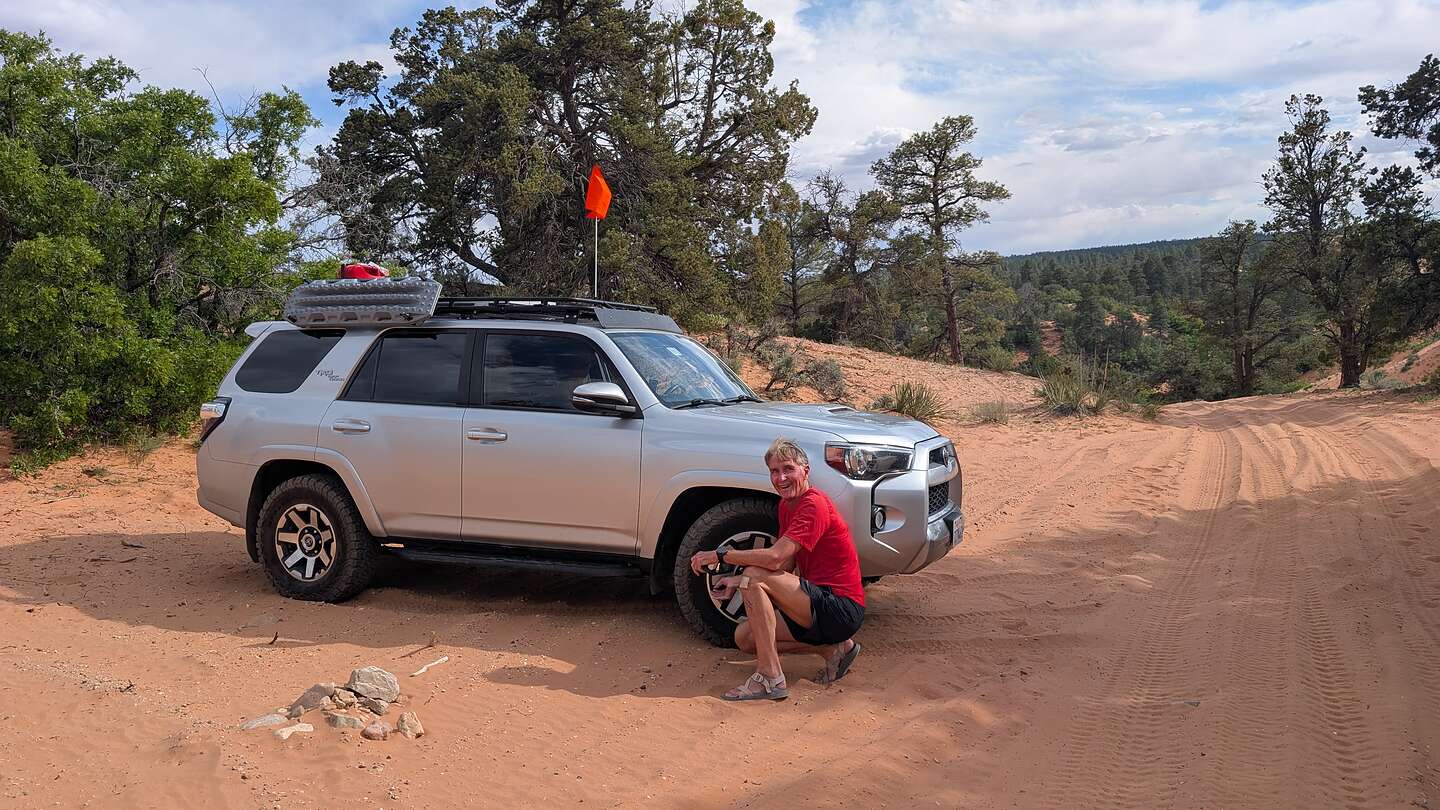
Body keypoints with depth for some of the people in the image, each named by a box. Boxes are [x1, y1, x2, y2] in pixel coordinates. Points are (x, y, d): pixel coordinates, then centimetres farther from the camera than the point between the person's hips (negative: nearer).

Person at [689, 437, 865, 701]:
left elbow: (775, 558, -27)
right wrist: (736, 581, 0)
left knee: (754, 577, -23)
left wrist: (720, 556, -18)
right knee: (744, 637, 7)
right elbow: (787, 567, 12)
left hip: (842, 609, -10)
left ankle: (770, 678, -21)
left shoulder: (814, 504, -17)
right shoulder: (787, 505, 13)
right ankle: (833, 649, 7)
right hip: (821, 604, 10)